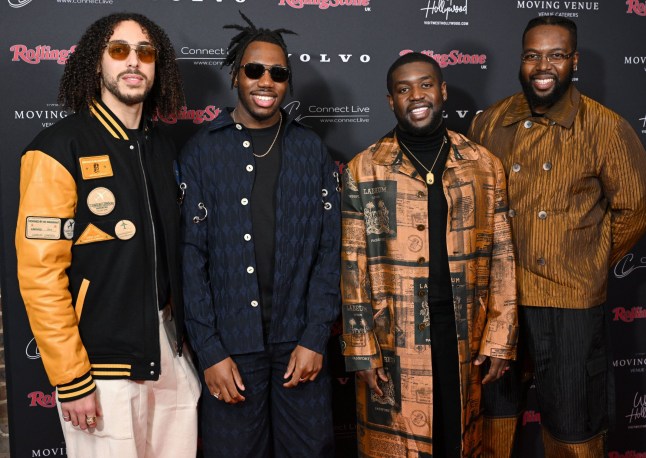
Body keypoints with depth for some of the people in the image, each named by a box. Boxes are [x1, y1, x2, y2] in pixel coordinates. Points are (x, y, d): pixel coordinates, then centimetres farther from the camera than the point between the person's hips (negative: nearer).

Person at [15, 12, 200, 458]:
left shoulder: (162, 147, 9)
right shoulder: (59, 149, -11)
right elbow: (40, 273, -14)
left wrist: (184, 334, 10)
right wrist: (71, 380, -15)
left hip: (168, 349, 6)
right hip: (102, 361, -6)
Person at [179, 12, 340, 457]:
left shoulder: (312, 149, 5)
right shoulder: (202, 151, -1)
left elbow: (329, 248, 2)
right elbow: (191, 254, -3)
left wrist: (315, 337, -5)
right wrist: (209, 351, -7)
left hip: (300, 342, 2)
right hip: (229, 346, -1)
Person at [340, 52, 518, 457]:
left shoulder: (485, 166, 4)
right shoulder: (364, 170, -2)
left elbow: (502, 259, 4)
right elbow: (354, 267, -3)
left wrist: (500, 340, 0)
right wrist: (362, 351, -6)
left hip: (464, 334, 2)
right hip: (393, 341, -2)